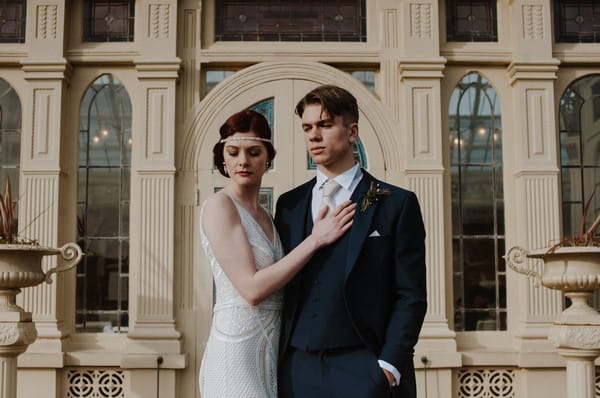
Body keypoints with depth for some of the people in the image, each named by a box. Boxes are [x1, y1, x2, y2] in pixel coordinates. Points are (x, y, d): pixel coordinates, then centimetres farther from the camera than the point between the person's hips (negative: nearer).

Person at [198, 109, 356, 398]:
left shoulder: (264, 216, 12)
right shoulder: (219, 206, -10)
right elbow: (251, 289, -18)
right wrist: (315, 239, -16)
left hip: (270, 350, 7)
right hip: (238, 349, -7)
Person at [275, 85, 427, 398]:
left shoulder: (397, 204, 0)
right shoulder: (289, 205, 10)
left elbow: (411, 296, -3)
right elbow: (281, 289, 11)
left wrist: (389, 366, -10)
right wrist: (277, 361, 4)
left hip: (364, 371, -3)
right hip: (298, 372, 3)